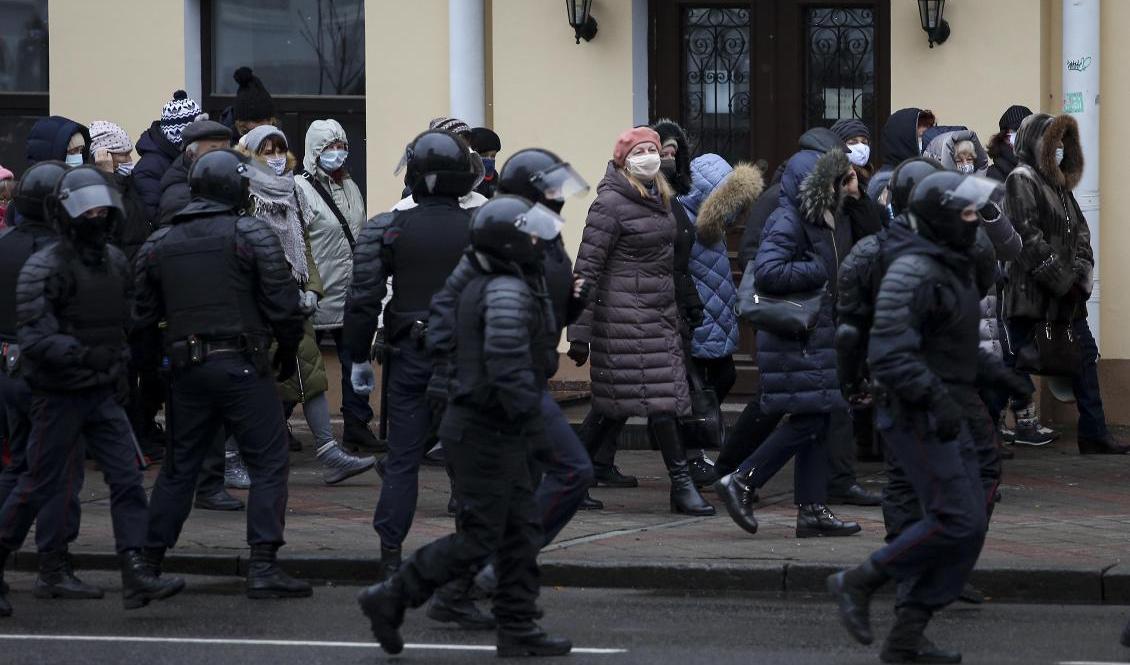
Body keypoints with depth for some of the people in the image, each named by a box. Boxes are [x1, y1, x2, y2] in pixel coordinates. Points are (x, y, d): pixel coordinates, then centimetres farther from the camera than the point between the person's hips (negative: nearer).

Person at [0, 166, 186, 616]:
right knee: (40, 486, 1)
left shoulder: (115, 262, 10)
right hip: (60, 396, -6)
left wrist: (122, 360, 16)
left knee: (127, 479, -4)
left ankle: (136, 576, -8)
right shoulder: (44, 268, -14)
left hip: (104, 392, 7)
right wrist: (80, 354, -33)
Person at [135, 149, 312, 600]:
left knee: (179, 467, 15)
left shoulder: (158, 245, 9)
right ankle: (263, 567, -8)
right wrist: (288, 353, 6)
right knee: (268, 464, 0)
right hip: (242, 366, -5)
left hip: (186, 370, 5)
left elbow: (141, 317, 10)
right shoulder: (252, 235, -6)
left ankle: (148, 563, 16)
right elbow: (282, 303, -9)